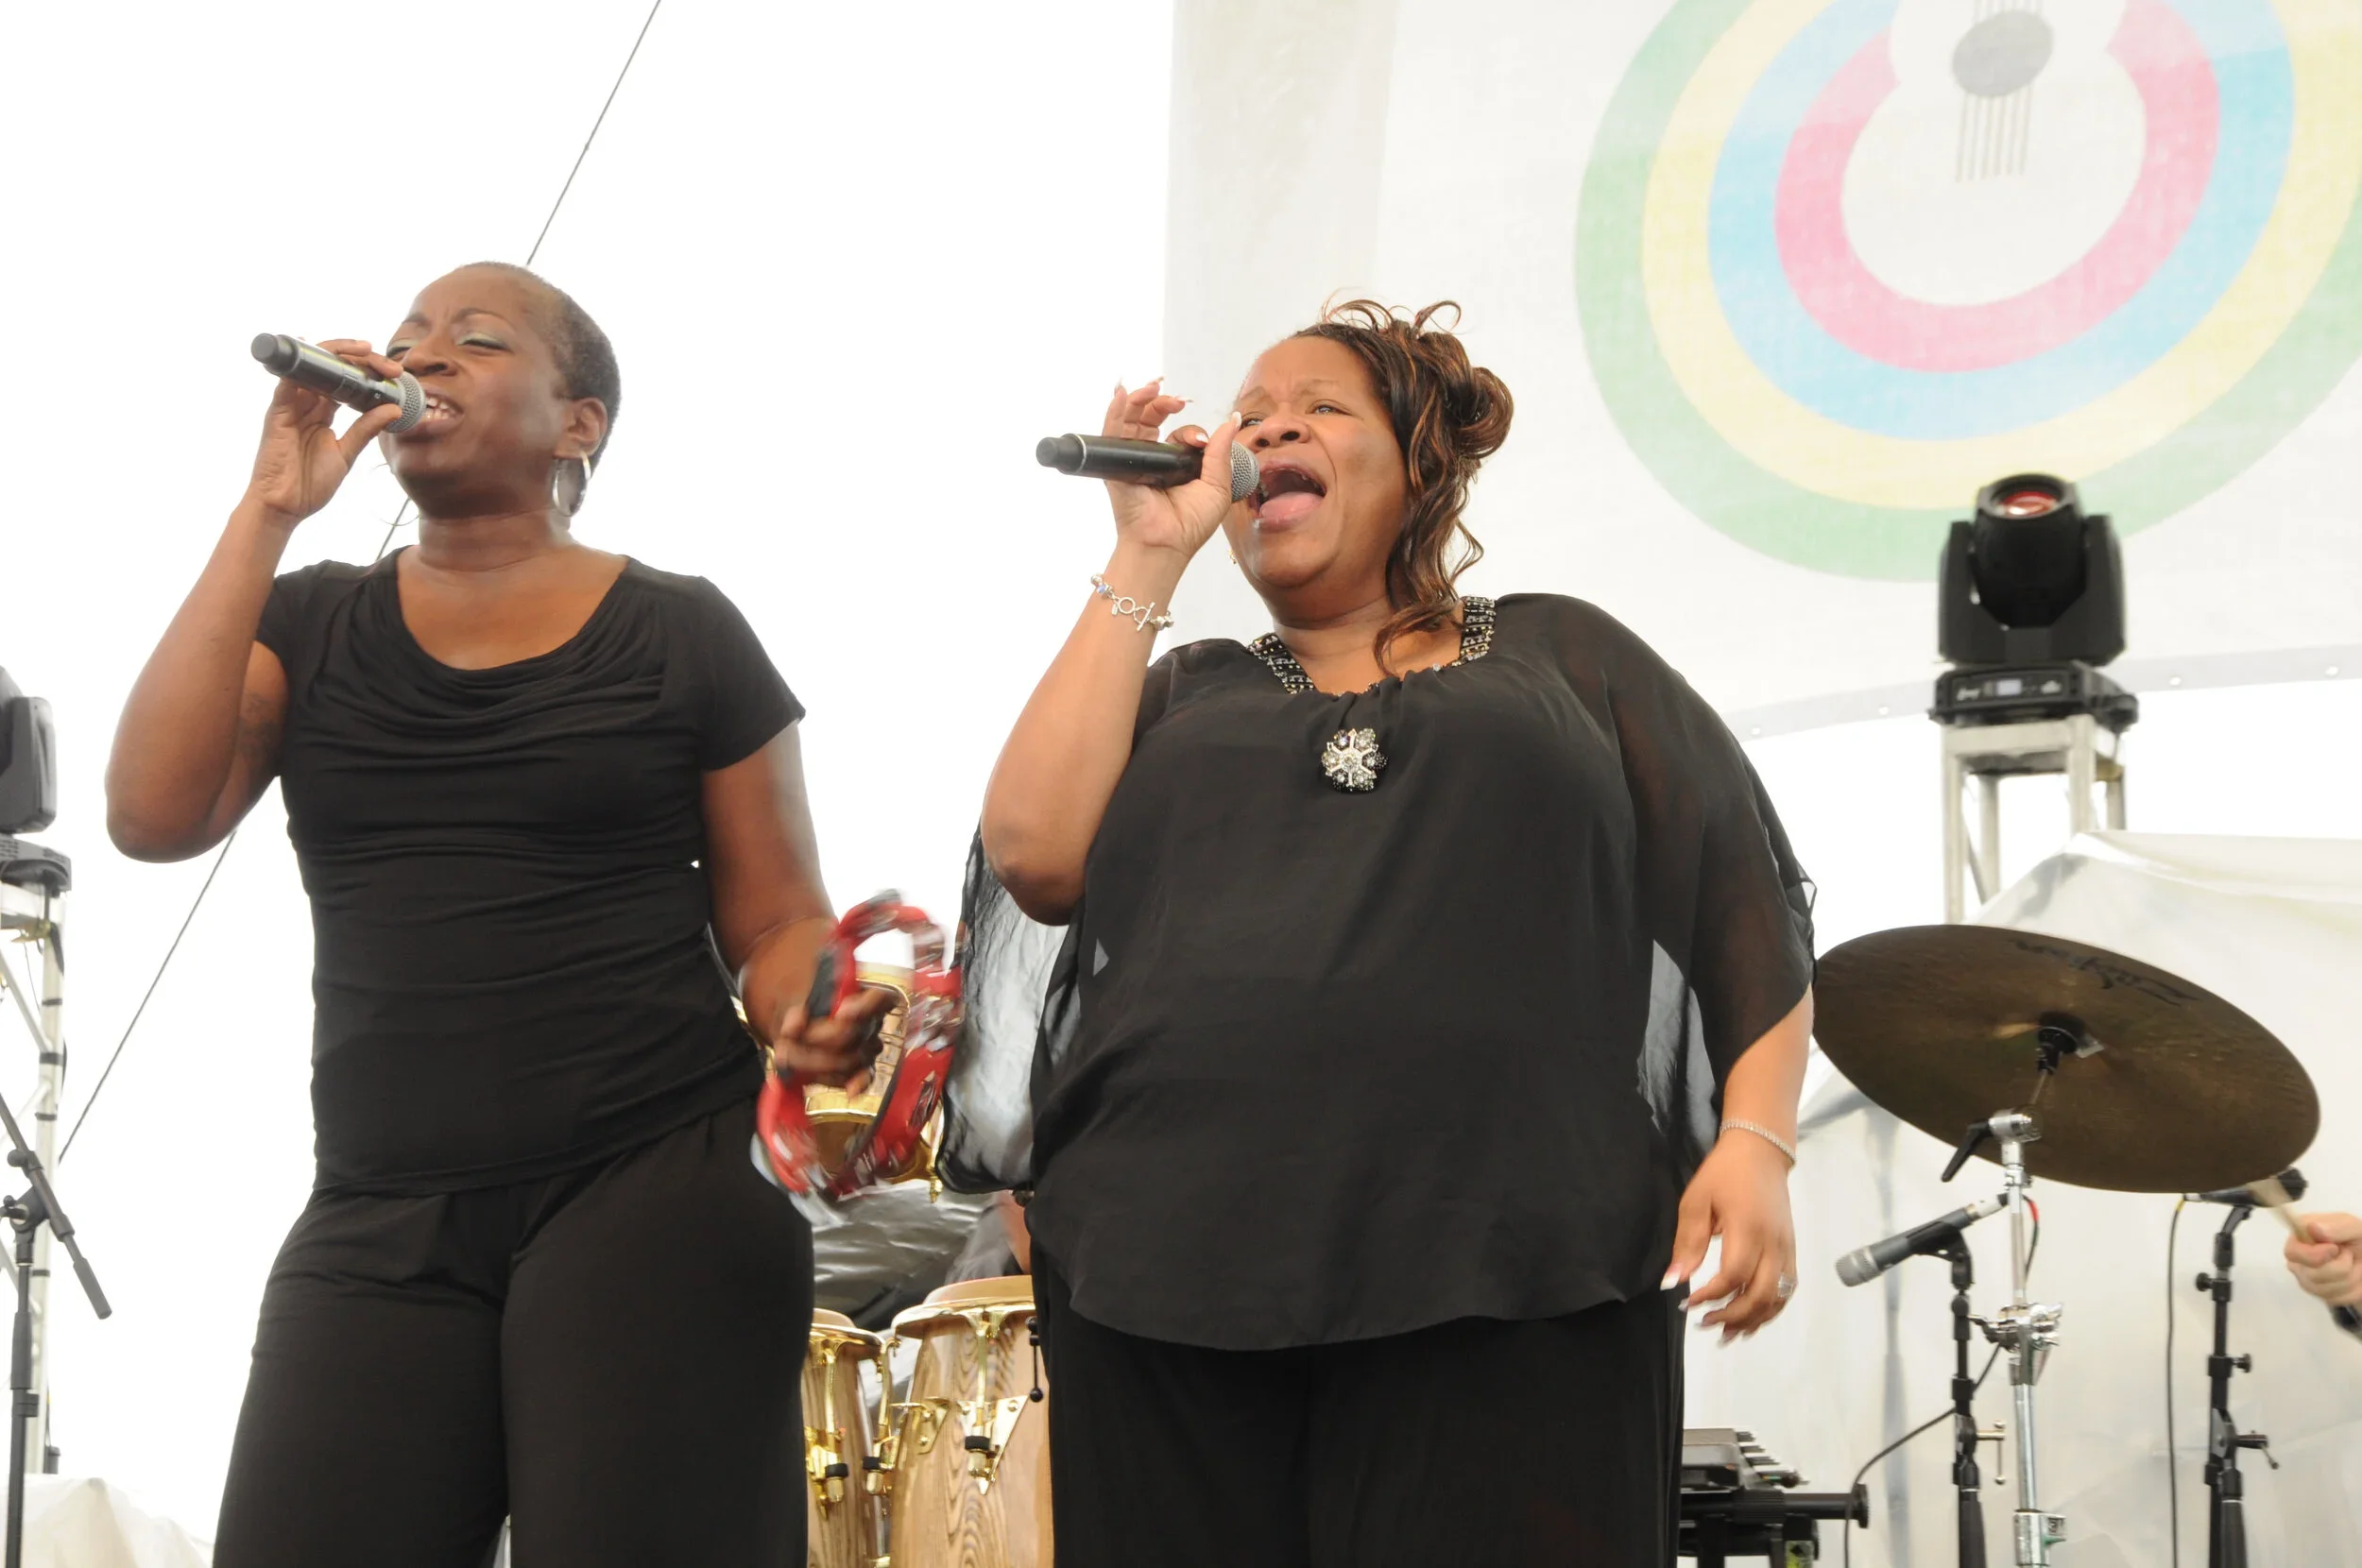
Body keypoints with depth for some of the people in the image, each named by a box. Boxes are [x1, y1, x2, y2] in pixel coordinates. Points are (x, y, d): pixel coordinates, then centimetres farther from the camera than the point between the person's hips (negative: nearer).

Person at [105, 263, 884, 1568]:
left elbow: (775, 925, 7)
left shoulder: (682, 633, 4)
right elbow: (152, 815, -6)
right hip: (382, 1224, 3)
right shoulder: (310, 623, 11)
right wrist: (265, 513, -6)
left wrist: (812, 1017, -17)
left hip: (658, 1194, -2)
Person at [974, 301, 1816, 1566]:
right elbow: (1038, 855, 2)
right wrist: (1146, 559, 7)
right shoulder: (1185, 696, 21)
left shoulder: (1563, 657, 18)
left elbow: (1745, 908, 12)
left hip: (1512, 1288, -1)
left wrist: (1754, 1141, -5)